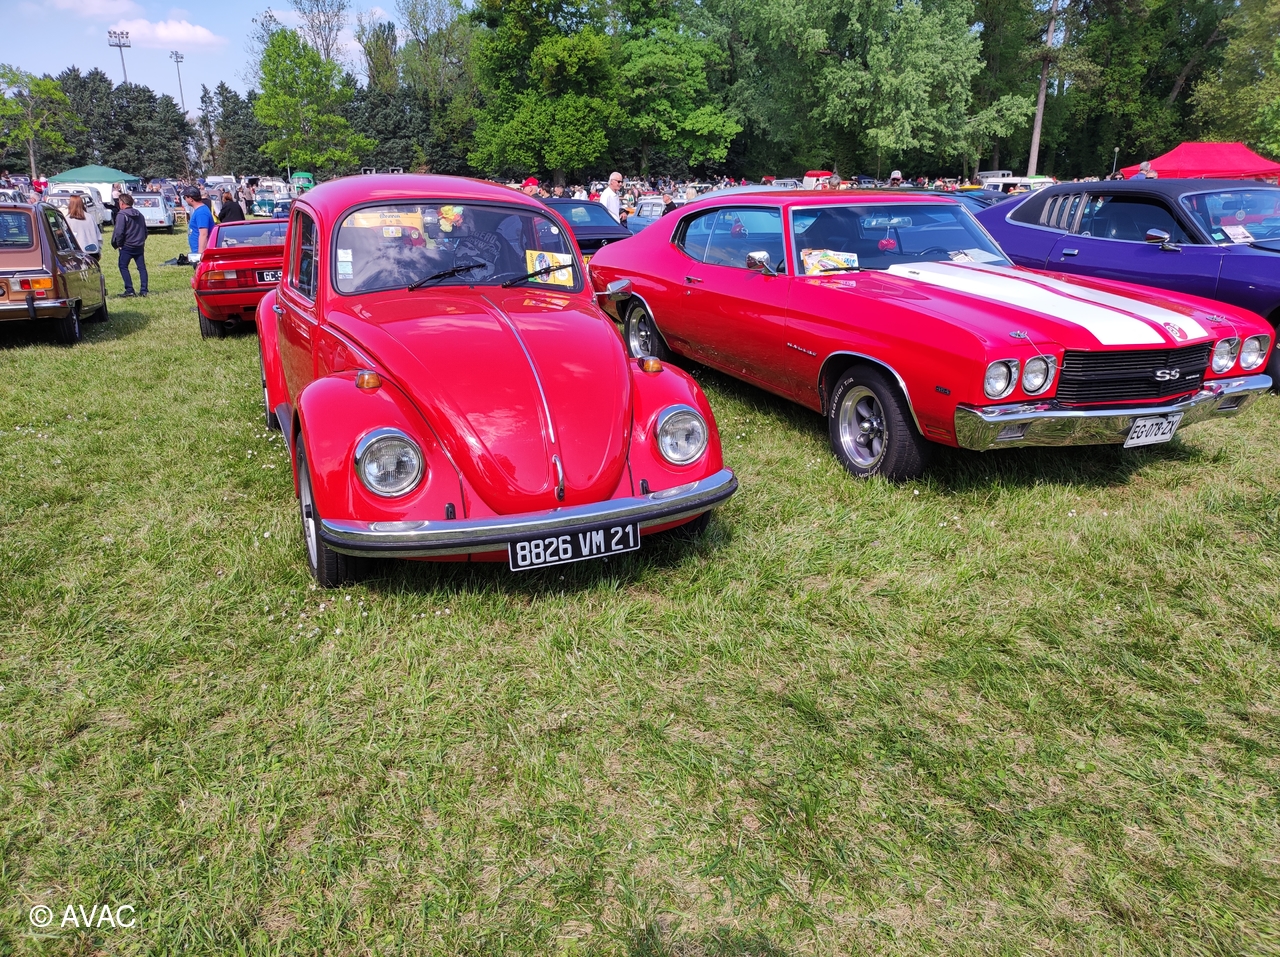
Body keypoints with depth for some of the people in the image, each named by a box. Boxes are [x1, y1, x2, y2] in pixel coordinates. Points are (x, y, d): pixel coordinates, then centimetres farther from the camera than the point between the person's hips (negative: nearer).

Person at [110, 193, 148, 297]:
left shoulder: (121, 215, -11)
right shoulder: (139, 215, 13)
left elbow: (119, 232, -17)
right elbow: (145, 231, 19)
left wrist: (117, 244, -5)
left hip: (127, 246, -6)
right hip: (140, 246, 6)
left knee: (123, 267, 1)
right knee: (142, 267, 6)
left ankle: (129, 290, -5)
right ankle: (143, 291, 3)